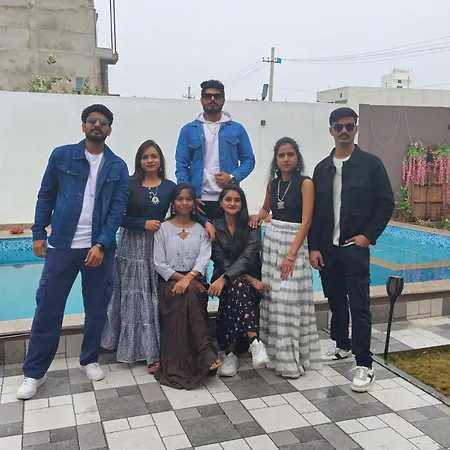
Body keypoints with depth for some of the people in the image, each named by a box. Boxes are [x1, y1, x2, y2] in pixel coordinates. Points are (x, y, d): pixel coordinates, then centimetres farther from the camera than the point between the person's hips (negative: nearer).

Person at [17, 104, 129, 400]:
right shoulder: (61, 156, 3)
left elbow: (118, 209, -2)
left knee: (97, 307, 10)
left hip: (100, 248, 1)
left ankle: (90, 360, 30)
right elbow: (46, 196, 7)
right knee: (48, 308, 3)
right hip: (62, 244, -1)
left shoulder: (118, 167, 4)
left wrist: (101, 245, -12)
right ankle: (34, 372, 17)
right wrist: (39, 233, 2)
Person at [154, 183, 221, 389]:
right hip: (170, 281, -1)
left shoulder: (202, 229, 9)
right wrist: (179, 278, -16)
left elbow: (204, 258, -7)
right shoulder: (163, 229, 6)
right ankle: (206, 353, -36)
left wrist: (189, 277, -25)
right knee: (186, 295, -34)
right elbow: (159, 264, -1)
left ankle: (183, 364, -31)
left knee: (188, 294, -34)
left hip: (195, 281, 1)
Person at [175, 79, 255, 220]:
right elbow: (181, 165, 3)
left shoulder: (237, 129, 8)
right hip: (198, 200, 0)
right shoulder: (188, 130, 6)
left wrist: (233, 177, -10)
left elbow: (249, 160, 8)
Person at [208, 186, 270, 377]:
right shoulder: (214, 227, 3)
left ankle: (229, 352, -36)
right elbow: (221, 261, -7)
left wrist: (224, 279, -33)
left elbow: (247, 258, -17)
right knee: (238, 285, -36)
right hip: (224, 280, 0)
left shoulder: (252, 226, -2)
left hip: (250, 278, 0)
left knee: (236, 286, -36)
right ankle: (254, 341, -46)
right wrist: (251, 280, -20)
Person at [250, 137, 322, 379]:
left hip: (294, 242, -5)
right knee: (272, 297, 6)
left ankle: (292, 358, 3)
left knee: (290, 300, -7)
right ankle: (275, 352, 18)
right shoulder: (272, 183, 9)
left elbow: (306, 222, -13)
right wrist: (258, 216, 4)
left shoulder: (305, 183, -8)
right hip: (270, 240, 5)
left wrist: (291, 254, -19)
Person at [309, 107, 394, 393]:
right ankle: (343, 347, 34)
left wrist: (369, 235, -9)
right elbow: (314, 211, 8)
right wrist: (314, 247, 2)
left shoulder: (371, 163, -2)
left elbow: (386, 203, -2)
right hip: (327, 248, 5)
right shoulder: (322, 168, 9)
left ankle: (365, 365, 2)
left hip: (355, 247, -4)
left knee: (359, 306, -5)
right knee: (336, 301, 16)